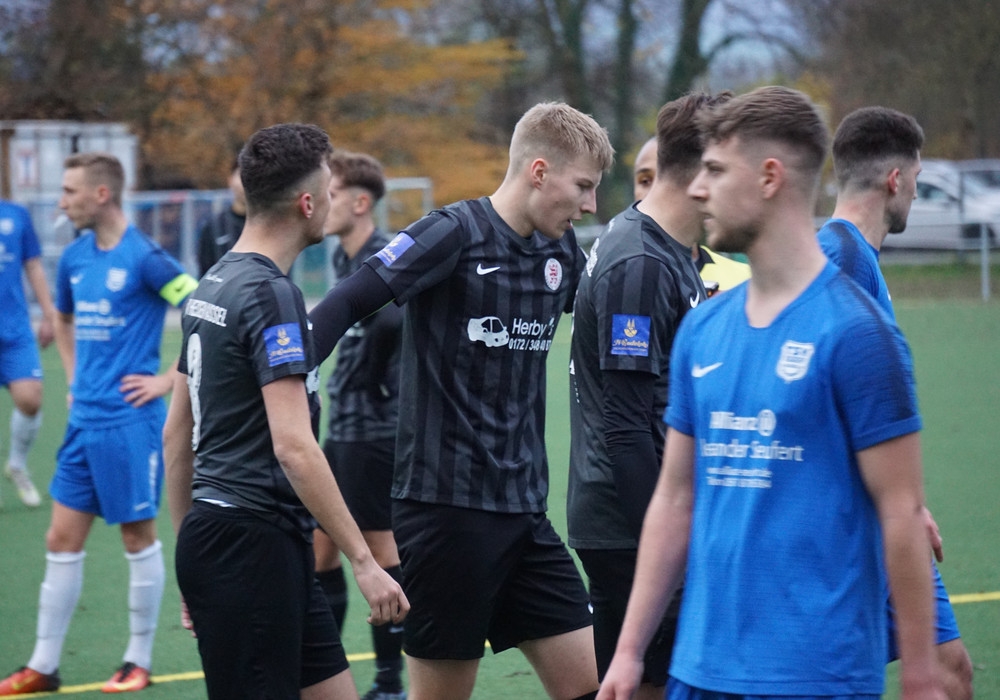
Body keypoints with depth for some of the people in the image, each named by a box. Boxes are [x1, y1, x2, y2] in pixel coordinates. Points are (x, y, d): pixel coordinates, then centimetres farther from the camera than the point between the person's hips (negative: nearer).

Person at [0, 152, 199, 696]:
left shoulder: (143, 258, -13)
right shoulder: (75, 258, 9)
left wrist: (169, 380, -13)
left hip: (130, 421, -7)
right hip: (84, 420, 7)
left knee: (138, 537, 3)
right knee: (62, 539, 7)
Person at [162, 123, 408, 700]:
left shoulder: (213, 286, 13)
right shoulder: (272, 295, -15)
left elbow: (177, 432, 19)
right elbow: (294, 446, -22)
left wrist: (192, 549, 24)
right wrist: (364, 563, -21)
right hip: (252, 545, -10)